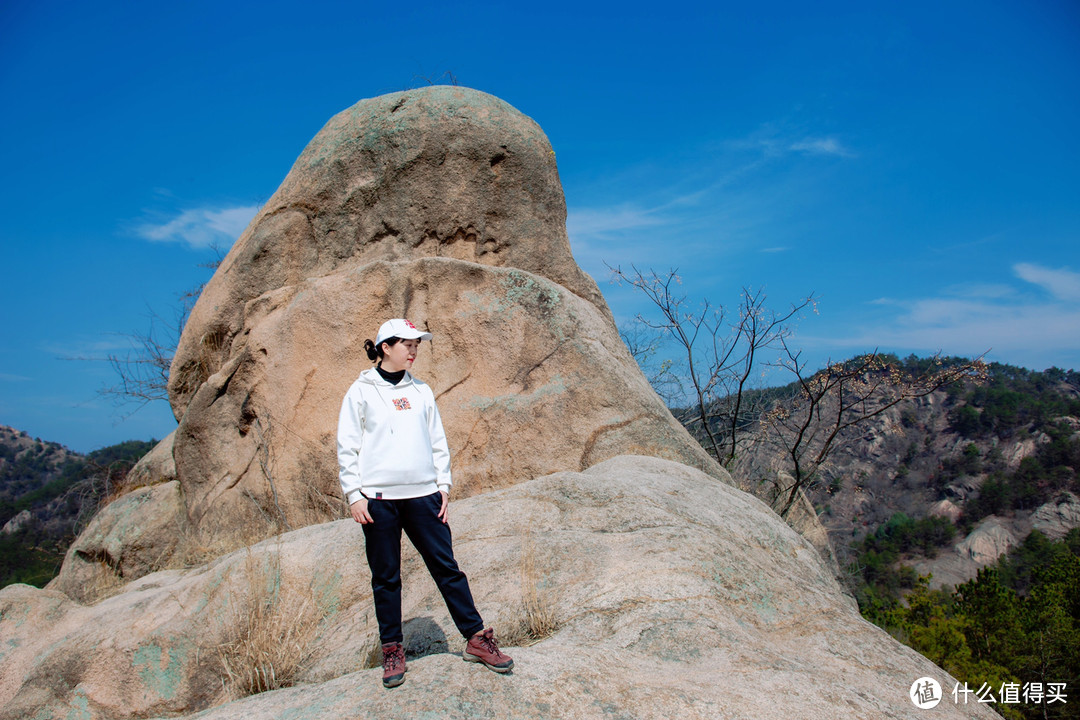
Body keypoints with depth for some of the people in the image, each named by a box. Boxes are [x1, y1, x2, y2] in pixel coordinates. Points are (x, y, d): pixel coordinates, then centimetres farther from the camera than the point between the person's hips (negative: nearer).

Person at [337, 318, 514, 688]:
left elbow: (437, 441, 15)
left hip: (423, 495, 3)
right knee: (386, 577, 6)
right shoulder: (361, 392, 3)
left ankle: (476, 638, 10)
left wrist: (443, 484, 7)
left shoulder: (421, 391, 13)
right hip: (379, 498, -2)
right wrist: (354, 495, -6)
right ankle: (392, 650, 18)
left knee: (447, 568, 3)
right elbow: (347, 448, 1)